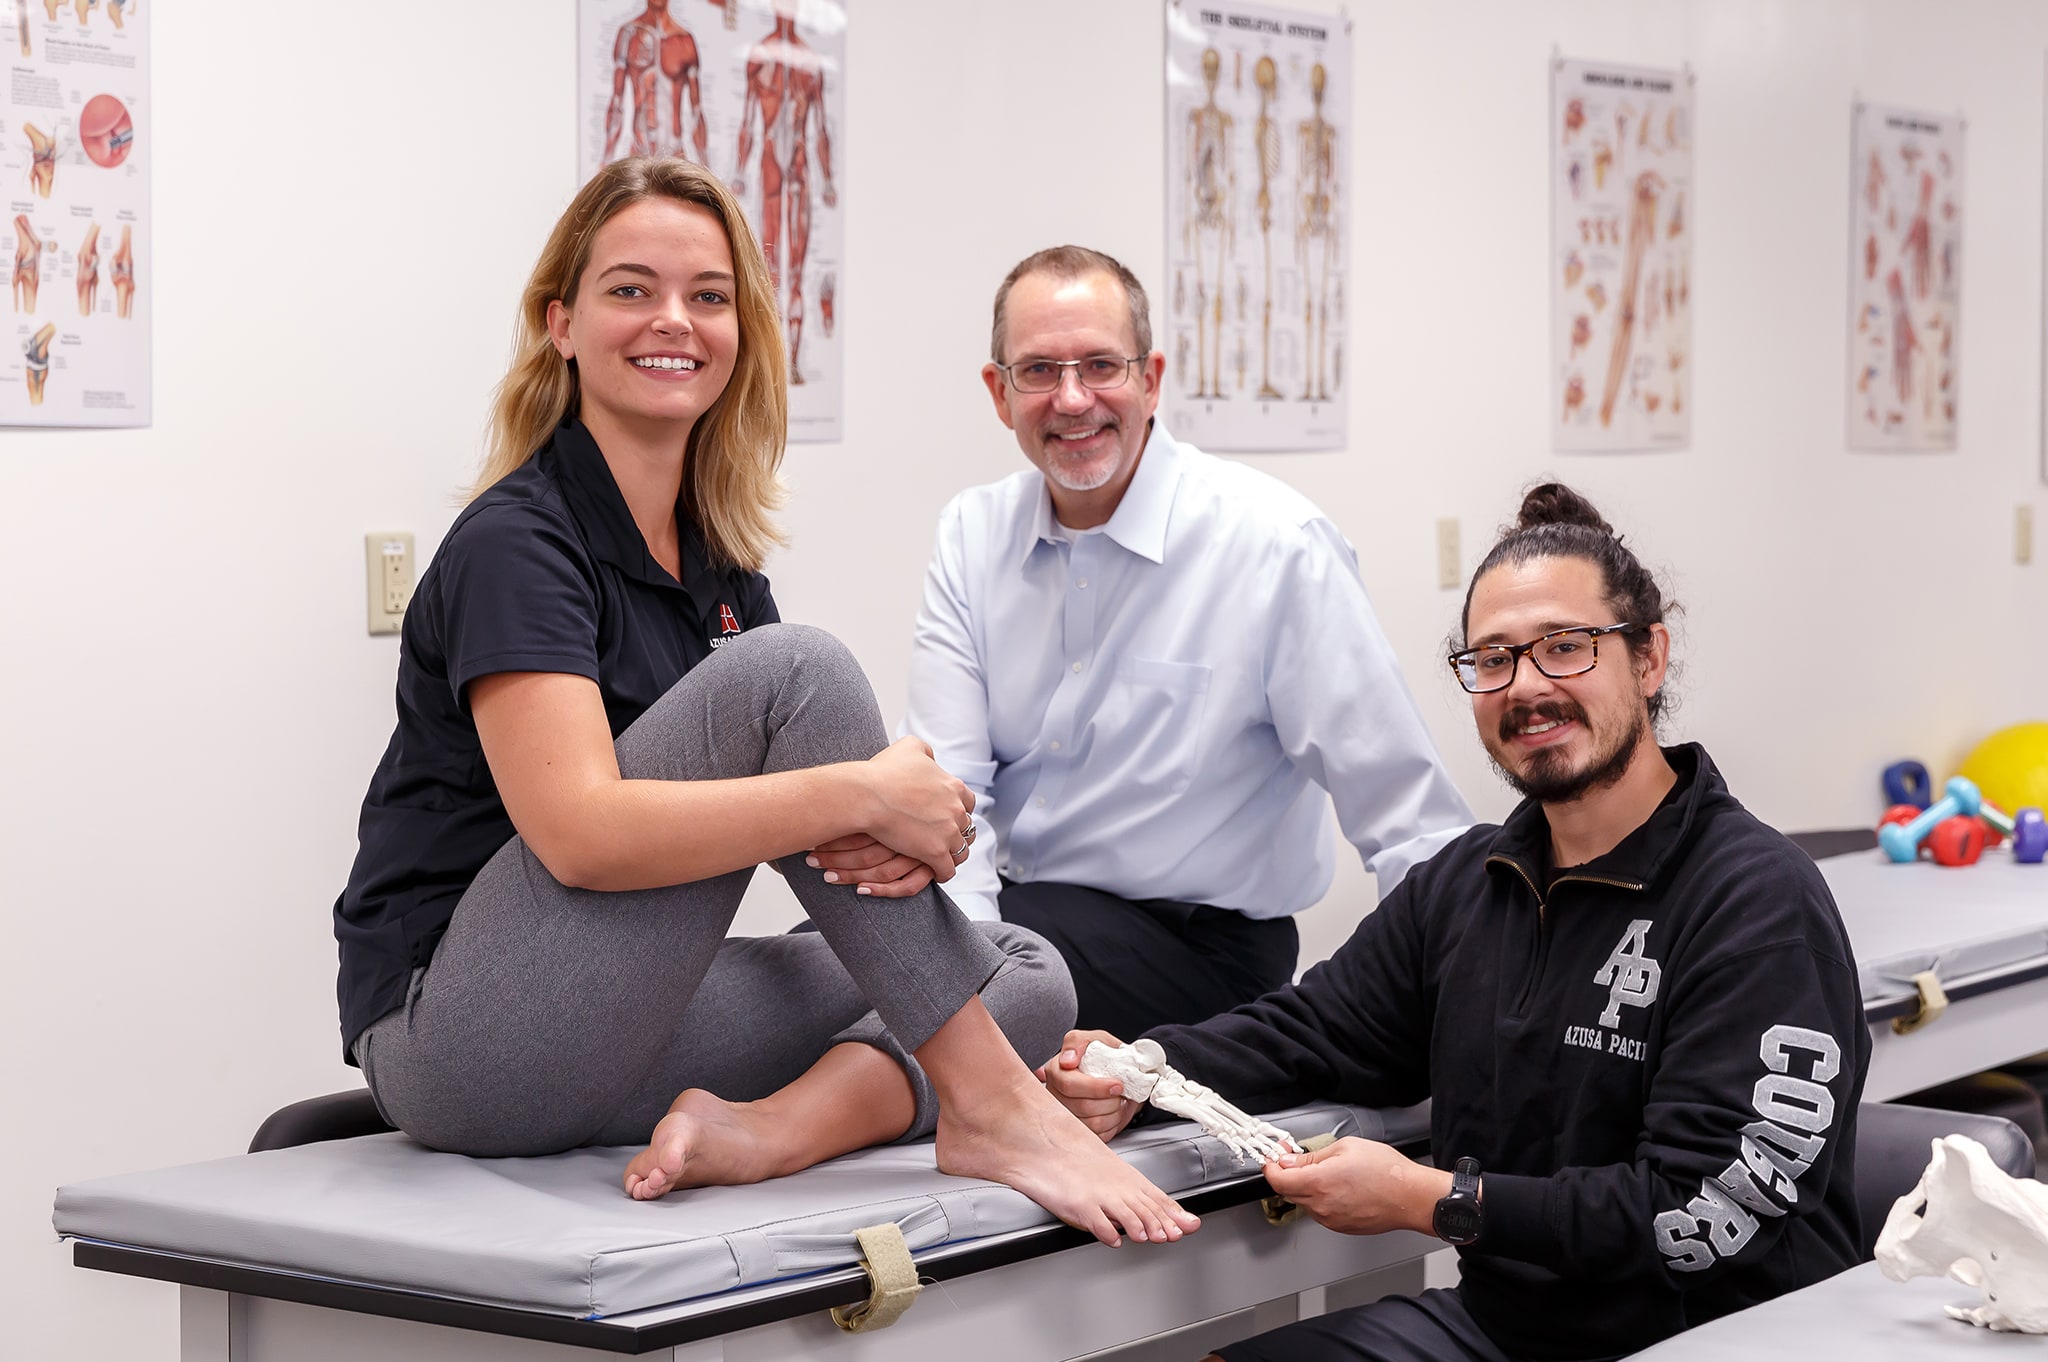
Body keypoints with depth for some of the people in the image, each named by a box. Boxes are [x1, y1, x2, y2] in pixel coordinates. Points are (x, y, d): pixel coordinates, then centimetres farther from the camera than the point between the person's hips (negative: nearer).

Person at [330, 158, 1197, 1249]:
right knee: (788, 667, -22)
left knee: (1026, 974, -3)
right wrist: (864, 793, -27)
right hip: (455, 1034, -8)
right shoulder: (514, 542, -12)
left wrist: (911, 834, -19)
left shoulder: (719, 560, 12)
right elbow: (580, 832, -27)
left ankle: (765, 1130, -27)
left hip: (610, 1037, 8)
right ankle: (988, 1108, -20)